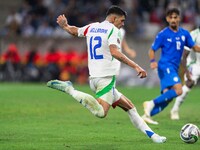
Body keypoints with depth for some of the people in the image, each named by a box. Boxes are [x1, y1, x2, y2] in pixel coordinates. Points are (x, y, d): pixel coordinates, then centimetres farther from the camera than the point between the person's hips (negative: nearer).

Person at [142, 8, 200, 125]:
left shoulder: (184, 33, 11)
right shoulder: (163, 34, -3)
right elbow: (152, 50, 1)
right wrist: (153, 61, -18)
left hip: (174, 69, 7)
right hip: (166, 66, -7)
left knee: (168, 97, 4)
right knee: (178, 90, -25)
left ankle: (148, 114, 11)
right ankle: (152, 104, -17)